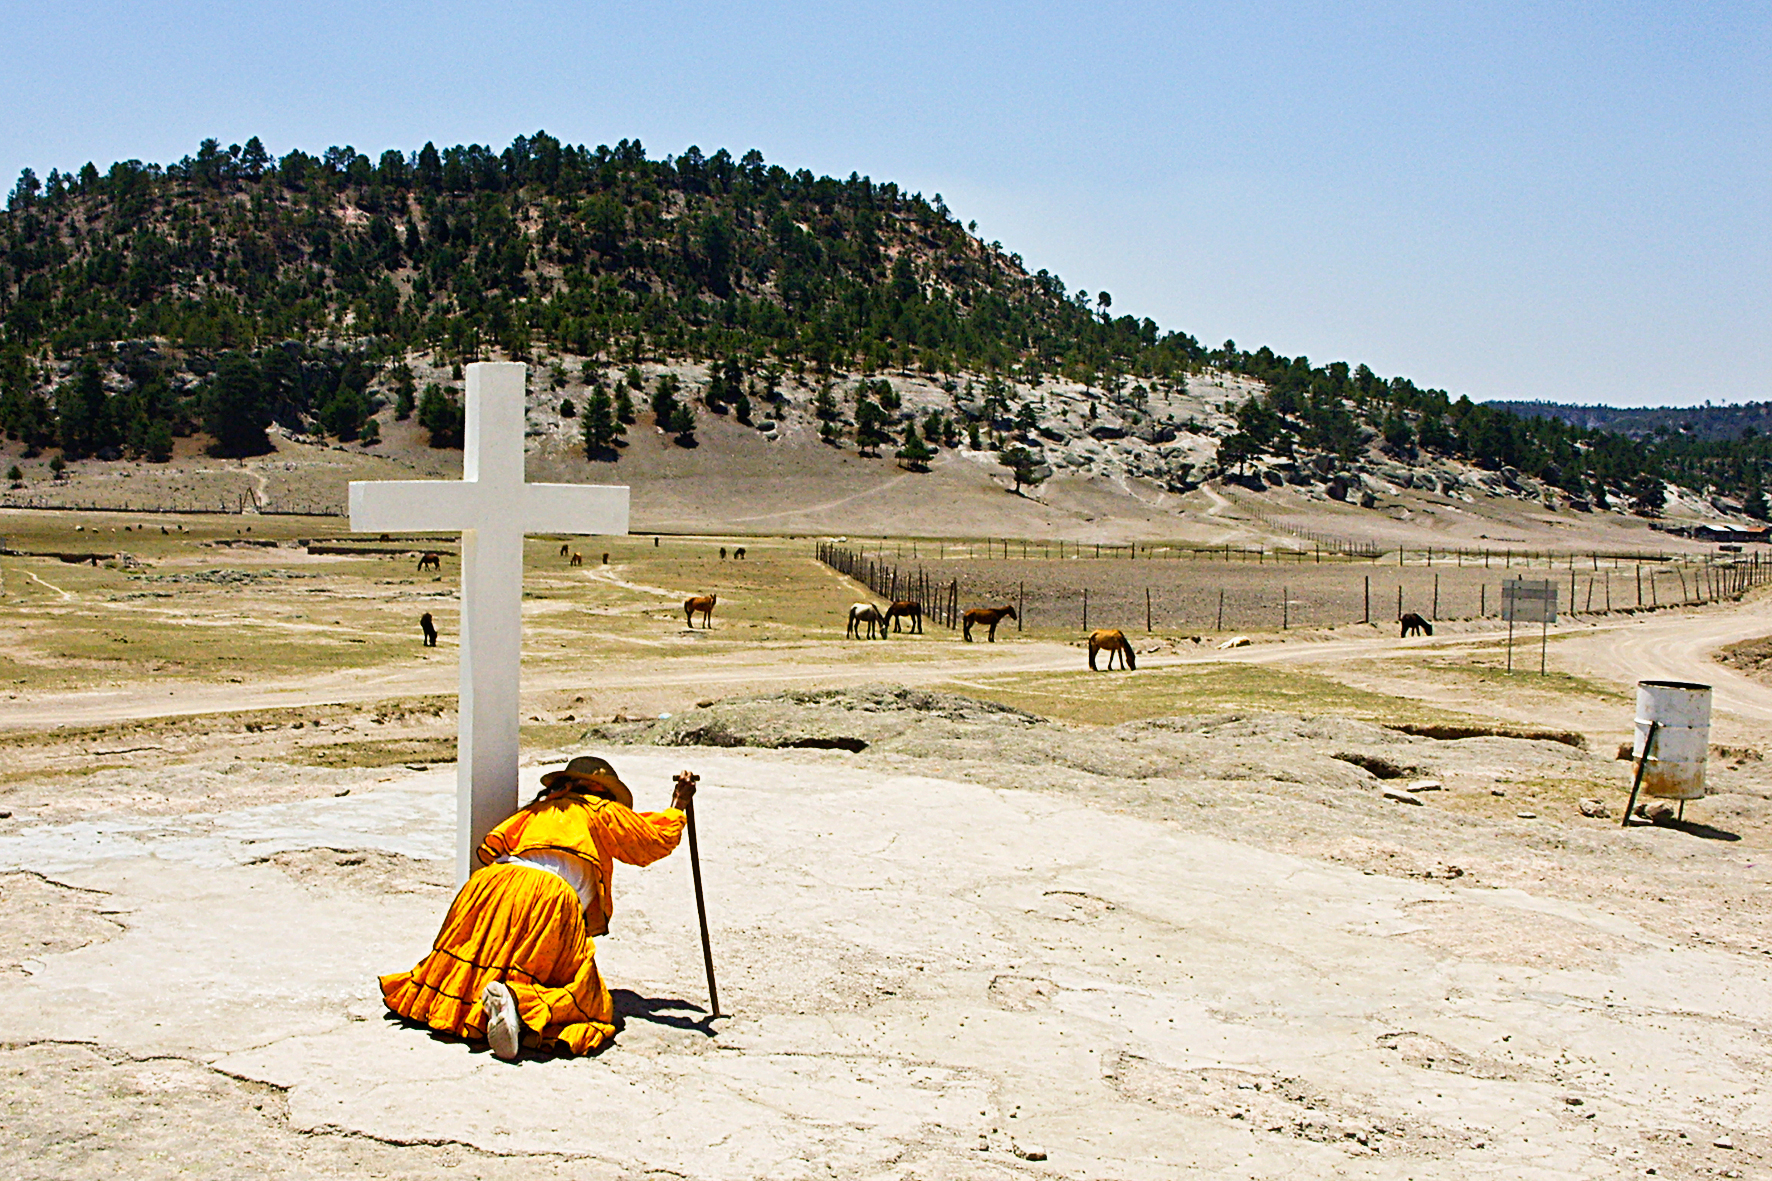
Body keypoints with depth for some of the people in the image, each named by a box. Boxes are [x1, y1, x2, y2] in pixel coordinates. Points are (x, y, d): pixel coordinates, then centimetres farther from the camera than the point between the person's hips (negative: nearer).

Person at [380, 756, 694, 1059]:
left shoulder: (536, 810, 34)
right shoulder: (601, 810, 25)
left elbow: (486, 849, 26)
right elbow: (656, 838, 31)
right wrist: (679, 805, 46)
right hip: (550, 892, -5)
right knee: (587, 999, -6)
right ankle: (519, 1001, -32)